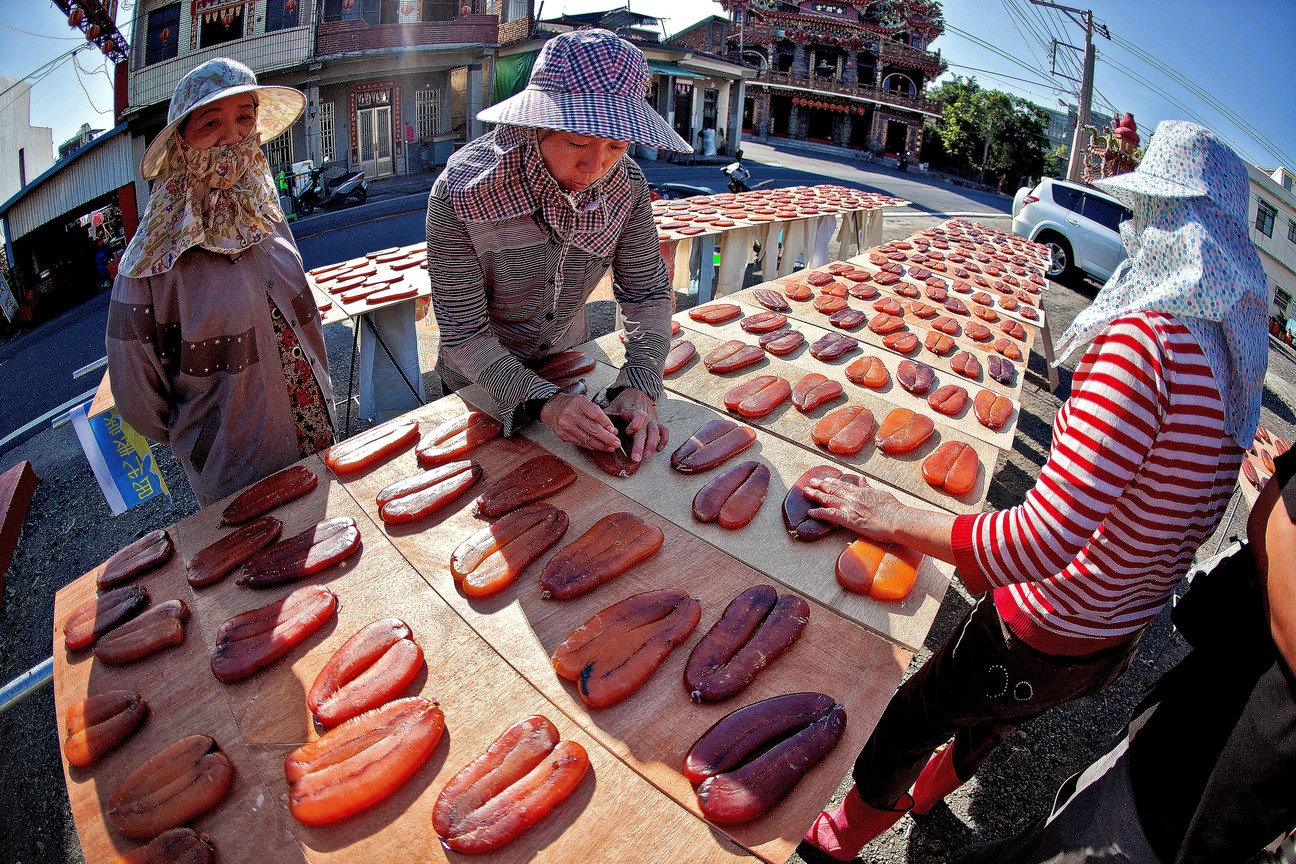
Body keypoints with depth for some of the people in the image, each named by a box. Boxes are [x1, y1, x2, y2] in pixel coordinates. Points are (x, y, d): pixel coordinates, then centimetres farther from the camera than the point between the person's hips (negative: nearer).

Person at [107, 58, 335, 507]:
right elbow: (137, 399, -11)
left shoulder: (266, 218, -2)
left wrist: (321, 400, 12)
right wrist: (203, 449, 0)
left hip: (322, 446, 5)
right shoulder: (153, 264, -19)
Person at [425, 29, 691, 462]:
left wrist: (640, 386, -29)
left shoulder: (625, 184, -20)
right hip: (482, 384, -2)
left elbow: (648, 293, -13)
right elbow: (463, 335, -28)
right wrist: (543, 401, -41)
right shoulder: (461, 191, -31)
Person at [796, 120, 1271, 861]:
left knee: (909, 723, 18)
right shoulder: (1237, 354, -2)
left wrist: (892, 518, -28)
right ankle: (930, 791, 64)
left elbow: (1043, 545, -37)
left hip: (1043, 636, -8)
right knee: (990, 717, 34)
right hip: (1125, 634, 8)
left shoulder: (1145, 336, -30)